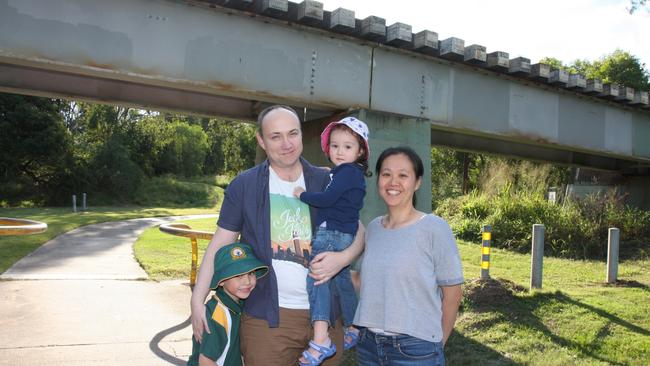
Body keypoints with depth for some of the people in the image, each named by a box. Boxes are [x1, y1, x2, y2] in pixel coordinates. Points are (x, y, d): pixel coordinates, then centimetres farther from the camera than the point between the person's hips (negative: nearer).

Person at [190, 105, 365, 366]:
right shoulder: (243, 186, 0)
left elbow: (359, 232, 9)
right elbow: (220, 244, 2)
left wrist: (343, 258, -12)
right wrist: (197, 299, -6)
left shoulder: (327, 182, 4)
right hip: (267, 317, -1)